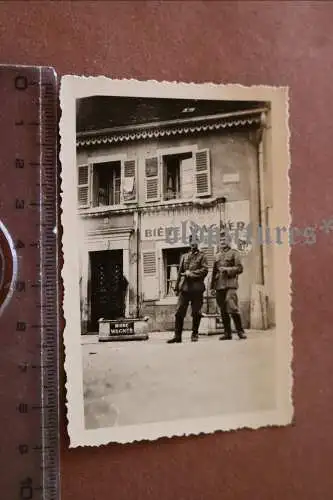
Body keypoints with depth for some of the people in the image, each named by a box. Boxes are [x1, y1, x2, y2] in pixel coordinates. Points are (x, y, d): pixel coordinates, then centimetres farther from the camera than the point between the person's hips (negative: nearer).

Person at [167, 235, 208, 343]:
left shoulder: (202, 256, 8)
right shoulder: (184, 256, 19)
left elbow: (205, 270, -5)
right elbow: (180, 272, 18)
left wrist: (191, 273, -12)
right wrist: (176, 288, 14)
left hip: (197, 288, -3)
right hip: (184, 287, 3)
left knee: (196, 313, 1)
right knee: (179, 312, -3)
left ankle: (195, 334, 14)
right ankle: (177, 336, 2)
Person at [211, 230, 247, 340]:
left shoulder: (234, 253, 6)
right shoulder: (217, 256, 20)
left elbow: (239, 268, -1)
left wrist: (227, 270, -14)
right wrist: (212, 287, 16)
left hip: (230, 284, -5)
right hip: (219, 285, 5)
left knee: (232, 308, -15)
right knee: (223, 311, 5)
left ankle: (240, 331, -4)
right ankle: (227, 333, 10)